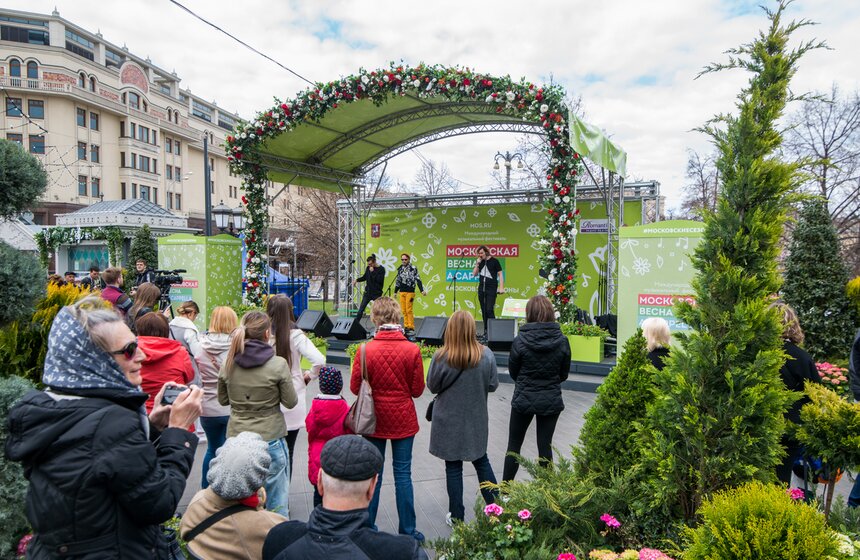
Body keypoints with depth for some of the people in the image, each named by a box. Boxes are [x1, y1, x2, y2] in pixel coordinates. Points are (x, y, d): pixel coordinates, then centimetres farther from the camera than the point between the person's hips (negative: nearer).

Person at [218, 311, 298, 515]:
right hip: (270, 438, -4)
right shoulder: (278, 364, -15)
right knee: (276, 502, 11)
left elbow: (223, 400, 10)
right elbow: (291, 402, -6)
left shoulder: (228, 363, -3)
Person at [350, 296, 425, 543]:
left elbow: (355, 387, -7)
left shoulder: (365, 350, -15)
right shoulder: (412, 350, -14)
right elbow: (417, 390, -6)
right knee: (403, 474, 11)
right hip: (403, 420, 0)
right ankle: (407, 531, 21)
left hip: (374, 420, 0)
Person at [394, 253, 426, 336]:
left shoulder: (413, 268, -5)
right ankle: (406, 327, 14)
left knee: (409, 310, -8)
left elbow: (418, 279, -10)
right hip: (402, 292, 6)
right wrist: (395, 291, 22)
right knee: (403, 311, 6)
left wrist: (422, 290, -17)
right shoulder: (400, 269, 12)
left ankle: (411, 328, -2)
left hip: (410, 292, -6)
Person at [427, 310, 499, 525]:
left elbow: (432, 386, -7)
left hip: (449, 420, -2)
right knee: (481, 461, 22)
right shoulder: (486, 355, -14)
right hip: (477, 419, 3)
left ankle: (457, 515, 22)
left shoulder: (441, 357, -20)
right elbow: (493, 385, -4)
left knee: (453, 467, 11)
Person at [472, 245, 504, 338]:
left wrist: (501, 287, -13)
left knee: (489, 310, -13)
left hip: (491, 289, -5)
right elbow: (474, 274, 10)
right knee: (483, 311, 7)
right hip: (481, 288, 5)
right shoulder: (480, 262, 11)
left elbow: (500, 274, -4)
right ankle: (486, 331, 14)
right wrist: (477, 264, -3)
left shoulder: (494, 261, -3)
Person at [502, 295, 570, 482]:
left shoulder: (520, 340, -16)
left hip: (524, 399, -1)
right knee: (545, 446, 11)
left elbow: (513, 372, -4)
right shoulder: (562, 341, -9)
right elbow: (564, 374, 3)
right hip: (551, 401, 2)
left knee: (514, 445, 15)